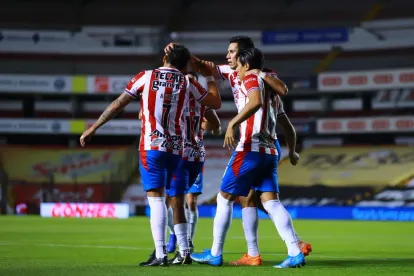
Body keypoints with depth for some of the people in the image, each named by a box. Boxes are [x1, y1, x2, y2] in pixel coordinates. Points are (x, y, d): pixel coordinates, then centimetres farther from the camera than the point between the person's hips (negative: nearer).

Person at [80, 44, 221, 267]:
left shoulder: (146, 77, 3)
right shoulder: (187, 82, 7)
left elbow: (118, 104, 2)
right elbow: (216, 103, 17)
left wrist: (93, 128, 9)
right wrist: (210, 77, 30)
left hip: (152, 146, -2)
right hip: (177, 148, 2)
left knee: (156, 198, -9)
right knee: (177, 200, 14)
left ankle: (160, 254, -18)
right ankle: (184, 251, 20)